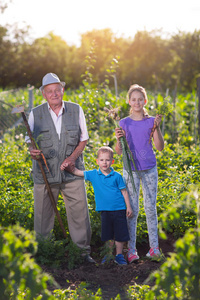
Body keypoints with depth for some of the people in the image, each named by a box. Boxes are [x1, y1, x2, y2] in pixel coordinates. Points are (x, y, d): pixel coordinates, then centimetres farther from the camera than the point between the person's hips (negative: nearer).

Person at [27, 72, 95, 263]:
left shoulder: (76, 110, 4)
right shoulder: (35, 114, 1)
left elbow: (83, 139, 9)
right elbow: (30, 142, 5)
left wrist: (73, 157, -8)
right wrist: (32, 152, -20)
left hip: (72, 172, 1)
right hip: (45, 173, -1)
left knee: (79, 212, 2)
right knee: (43, 214, 5)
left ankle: (83, 251, 16)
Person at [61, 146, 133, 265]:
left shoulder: (117, 176, -2)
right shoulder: (93, 175, 2)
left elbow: (124, 192, 3)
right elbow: (77, 172, 8)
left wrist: (129, 207, 2)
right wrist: (67, 166, -6)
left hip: (119, 209, -1)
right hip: (105, 210, 2)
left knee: (120, 234, 3)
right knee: (107, 234, 9)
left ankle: (119, 255, 16)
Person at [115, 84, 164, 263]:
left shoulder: (151, 121, 2)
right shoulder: (124, 123, 0)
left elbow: (160, 147, -4)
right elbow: (119, 151, 1)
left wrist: (157, 128, -16)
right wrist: (118, 139, -19)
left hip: (149, 169, 1)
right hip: (131, 169, -1)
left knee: (150, 207, 5)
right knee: (132, 209, 1)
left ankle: (154, 246, 15)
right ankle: (132, 250, 6)